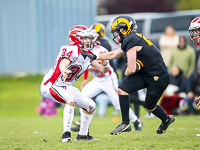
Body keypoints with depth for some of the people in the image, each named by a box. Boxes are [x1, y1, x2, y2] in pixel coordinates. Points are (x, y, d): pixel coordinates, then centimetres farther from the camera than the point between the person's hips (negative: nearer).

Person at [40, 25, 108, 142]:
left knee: (91, 106, 12)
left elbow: (103, 70, 3)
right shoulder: (71, 50, -22)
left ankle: (82, 135, 29)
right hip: (50, 85, -9)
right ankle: (66, 134, -33)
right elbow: (63, 63, -42)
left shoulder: (88, 54, 4)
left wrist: (104, 65, -22)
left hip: (66, 87, 9)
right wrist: (64, 72, -66)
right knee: (71, 99, -35)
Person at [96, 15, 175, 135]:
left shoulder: (131, 41, -18)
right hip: (146, 73, 9)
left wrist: (126, 72, 2)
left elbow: (131, 69, -21)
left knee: (149, 106, -1)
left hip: (159, 77, -9)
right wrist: (95, 57, 31)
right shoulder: (132, 39, 12)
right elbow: (114, 54, 29)